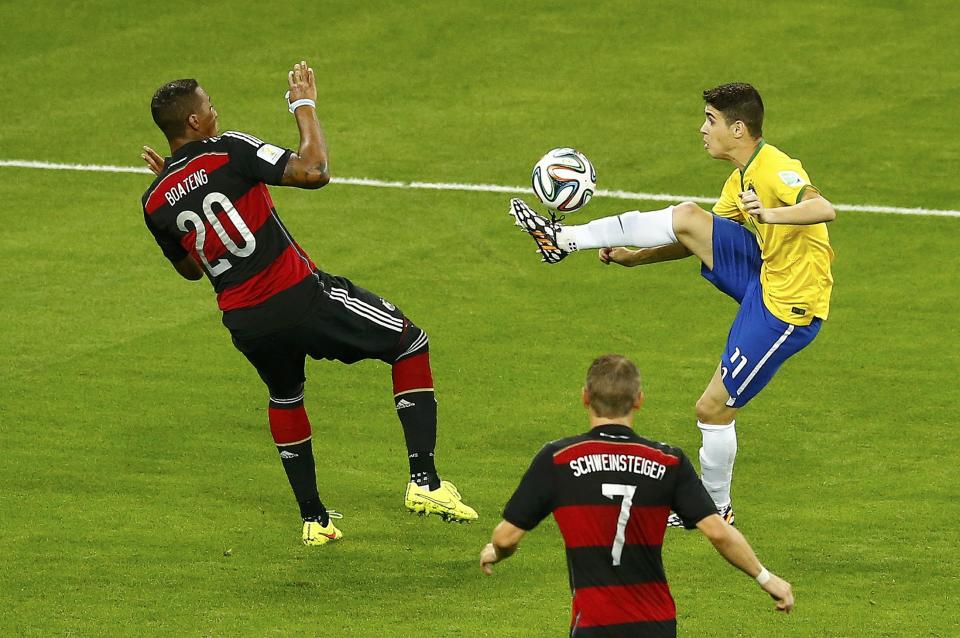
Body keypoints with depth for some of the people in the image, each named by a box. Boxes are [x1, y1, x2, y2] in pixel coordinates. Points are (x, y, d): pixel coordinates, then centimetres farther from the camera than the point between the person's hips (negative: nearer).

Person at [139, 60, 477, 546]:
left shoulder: (156, 204, 4)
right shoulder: (229, 152, -13)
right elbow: (314, 172, -19)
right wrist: (305, 105, -5)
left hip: (243, 321, 5)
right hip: (300, 299, -5)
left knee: (284, 397, 35)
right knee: (411, 343, 13)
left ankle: (313, 519, 33)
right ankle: (424, 482, 4)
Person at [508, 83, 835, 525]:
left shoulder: (774, 170, -22)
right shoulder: (741, 180, 8)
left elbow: (825, 209, -40)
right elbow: (703, 241, 21)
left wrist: (771, 214, -56)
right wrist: (635, 257, 18)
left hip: (786, 307, -9)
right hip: (764, 272, 9)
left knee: (713, 408, -1)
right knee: (686, 218, -2)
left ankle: (716, 508, 21)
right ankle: (563, 239, 4)